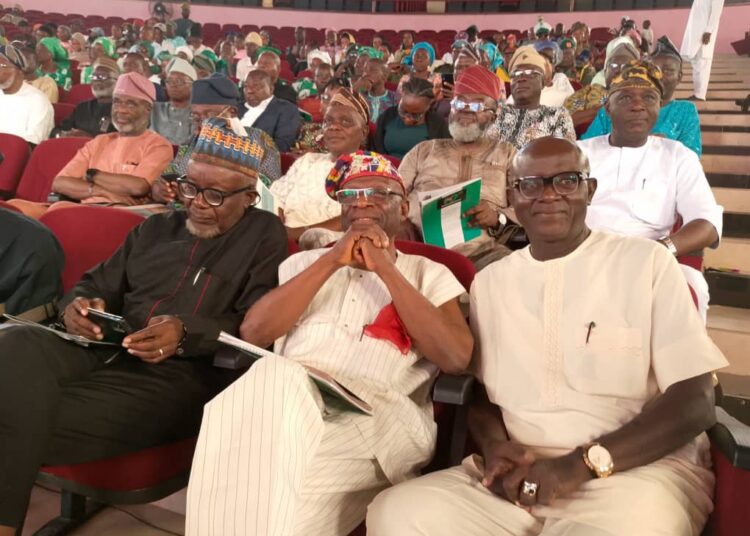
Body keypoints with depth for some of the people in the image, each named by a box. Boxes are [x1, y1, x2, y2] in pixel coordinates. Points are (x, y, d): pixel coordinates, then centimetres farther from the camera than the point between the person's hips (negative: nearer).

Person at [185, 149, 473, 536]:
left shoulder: (430, 274, 16)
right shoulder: (306, 262, 22)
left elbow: (456, 359, -3)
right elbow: (253, 333, 5)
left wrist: (386, 269, -3)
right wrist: (332, 261, -1)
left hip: (381, 416, -3)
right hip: (285, 398, 3)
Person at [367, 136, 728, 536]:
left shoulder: (646, 262, 2)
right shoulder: (489, 281, 14)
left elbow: (694, 402, -3)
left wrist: (582, 463, -15)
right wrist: (494, 444, -4)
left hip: (637, 471, -3)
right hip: (518, 474, 4)